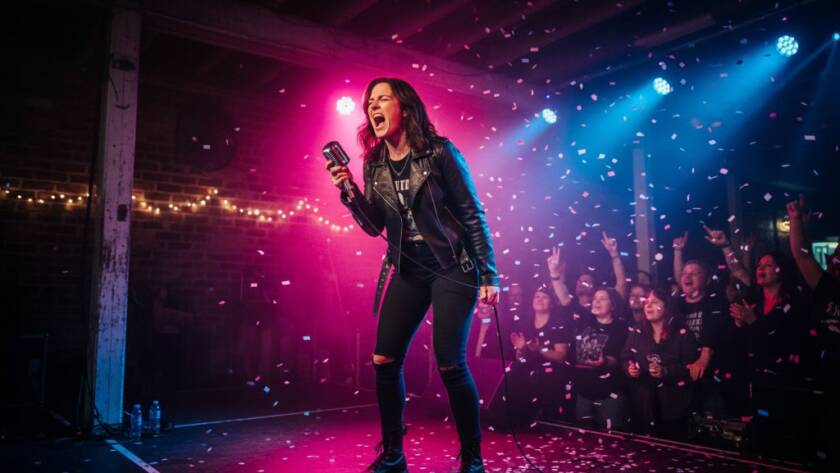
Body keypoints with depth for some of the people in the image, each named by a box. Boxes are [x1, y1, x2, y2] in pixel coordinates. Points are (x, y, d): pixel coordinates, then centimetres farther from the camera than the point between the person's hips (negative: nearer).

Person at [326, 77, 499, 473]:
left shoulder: (438, 152, -11)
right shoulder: (374, 165, 4)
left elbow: (472, 214, -9)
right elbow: (375, 227, 6)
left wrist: (488, 275, -11)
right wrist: (349, 192, -10)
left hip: (453, 269, -5)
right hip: (408, 272, 6)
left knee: (450, 364, -9)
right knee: (384, 360, 1)